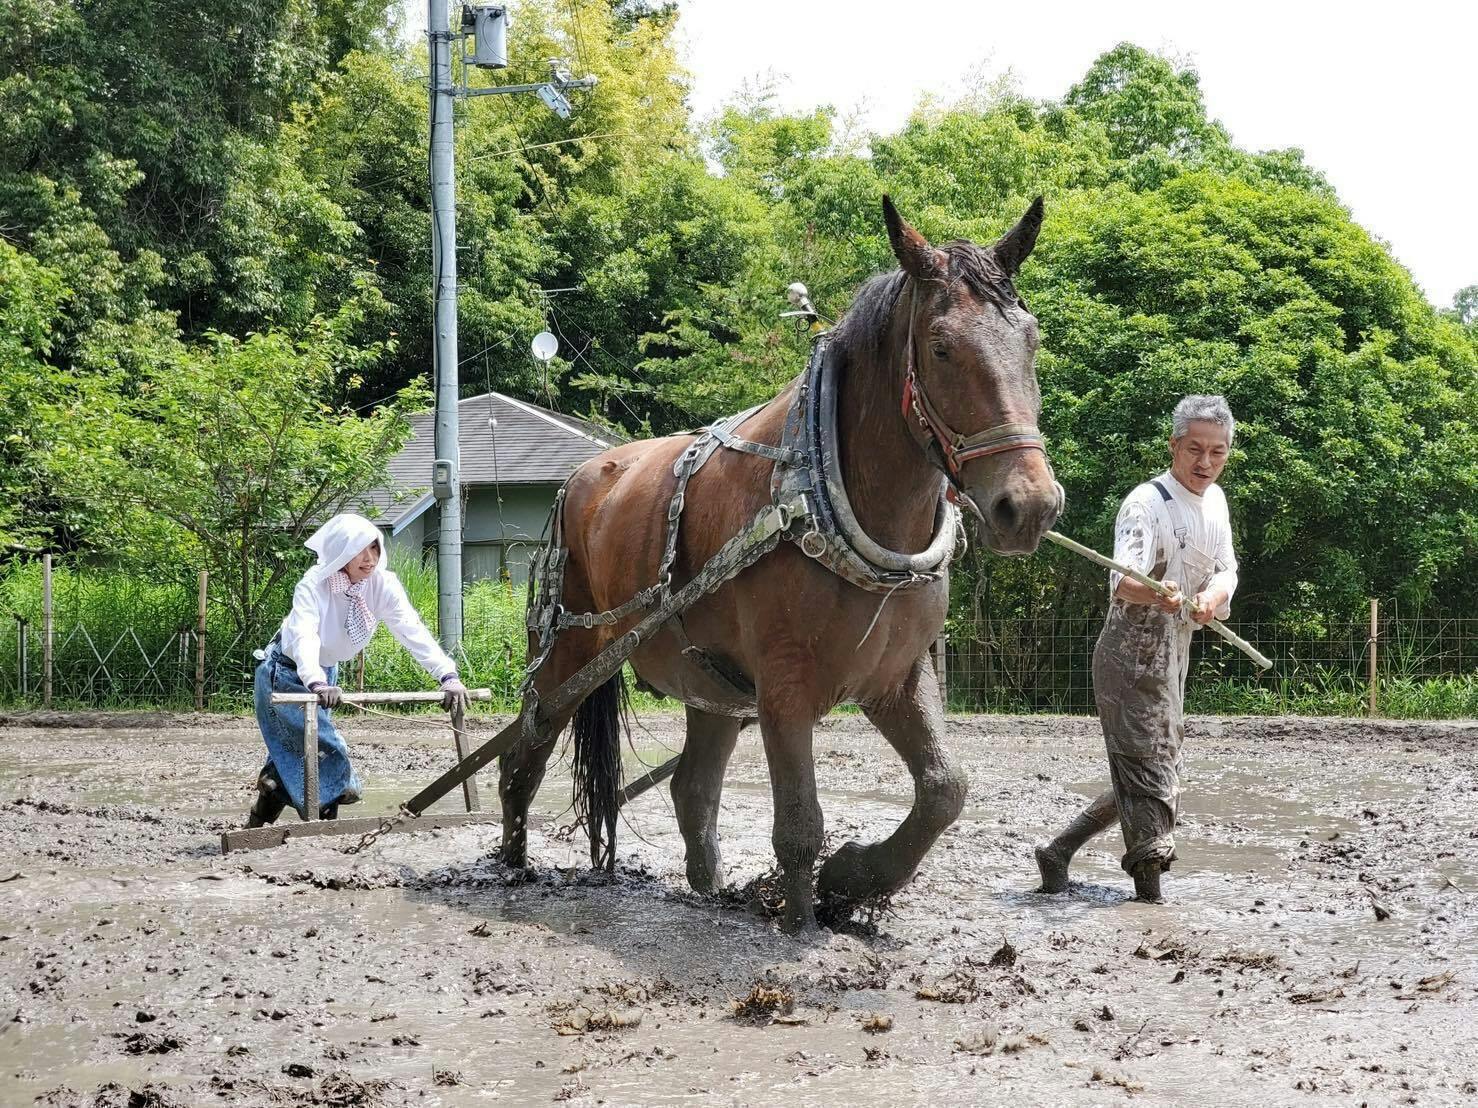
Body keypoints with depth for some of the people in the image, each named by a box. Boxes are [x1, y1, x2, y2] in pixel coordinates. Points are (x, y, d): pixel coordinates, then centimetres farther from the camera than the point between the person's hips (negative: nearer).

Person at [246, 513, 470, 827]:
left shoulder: (383, 585, -21)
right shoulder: (314, 585, -32)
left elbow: (413, 631, -29)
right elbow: (304, 636, -46)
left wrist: (448, 675, -43)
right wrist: (316, 683, -65)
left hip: (325, 673, 6)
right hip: (287, 671, -6)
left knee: (295, 750, 13)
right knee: (327, 748, -15)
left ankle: (260, 819, 28)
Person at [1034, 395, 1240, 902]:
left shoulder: (1214, 500, 10)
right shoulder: (1146, 503, -16)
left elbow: (1226, 571, 10)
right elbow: (1122, 581, -30)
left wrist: (1213, 594, -15)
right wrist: (1158, 595, -53)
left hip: (1171, 661, 9)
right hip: (1133, 657, -9)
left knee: (1149, 779, 15)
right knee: (1151, 781, -12)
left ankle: (1058, 852, 22)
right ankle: (1151, 895, -10)